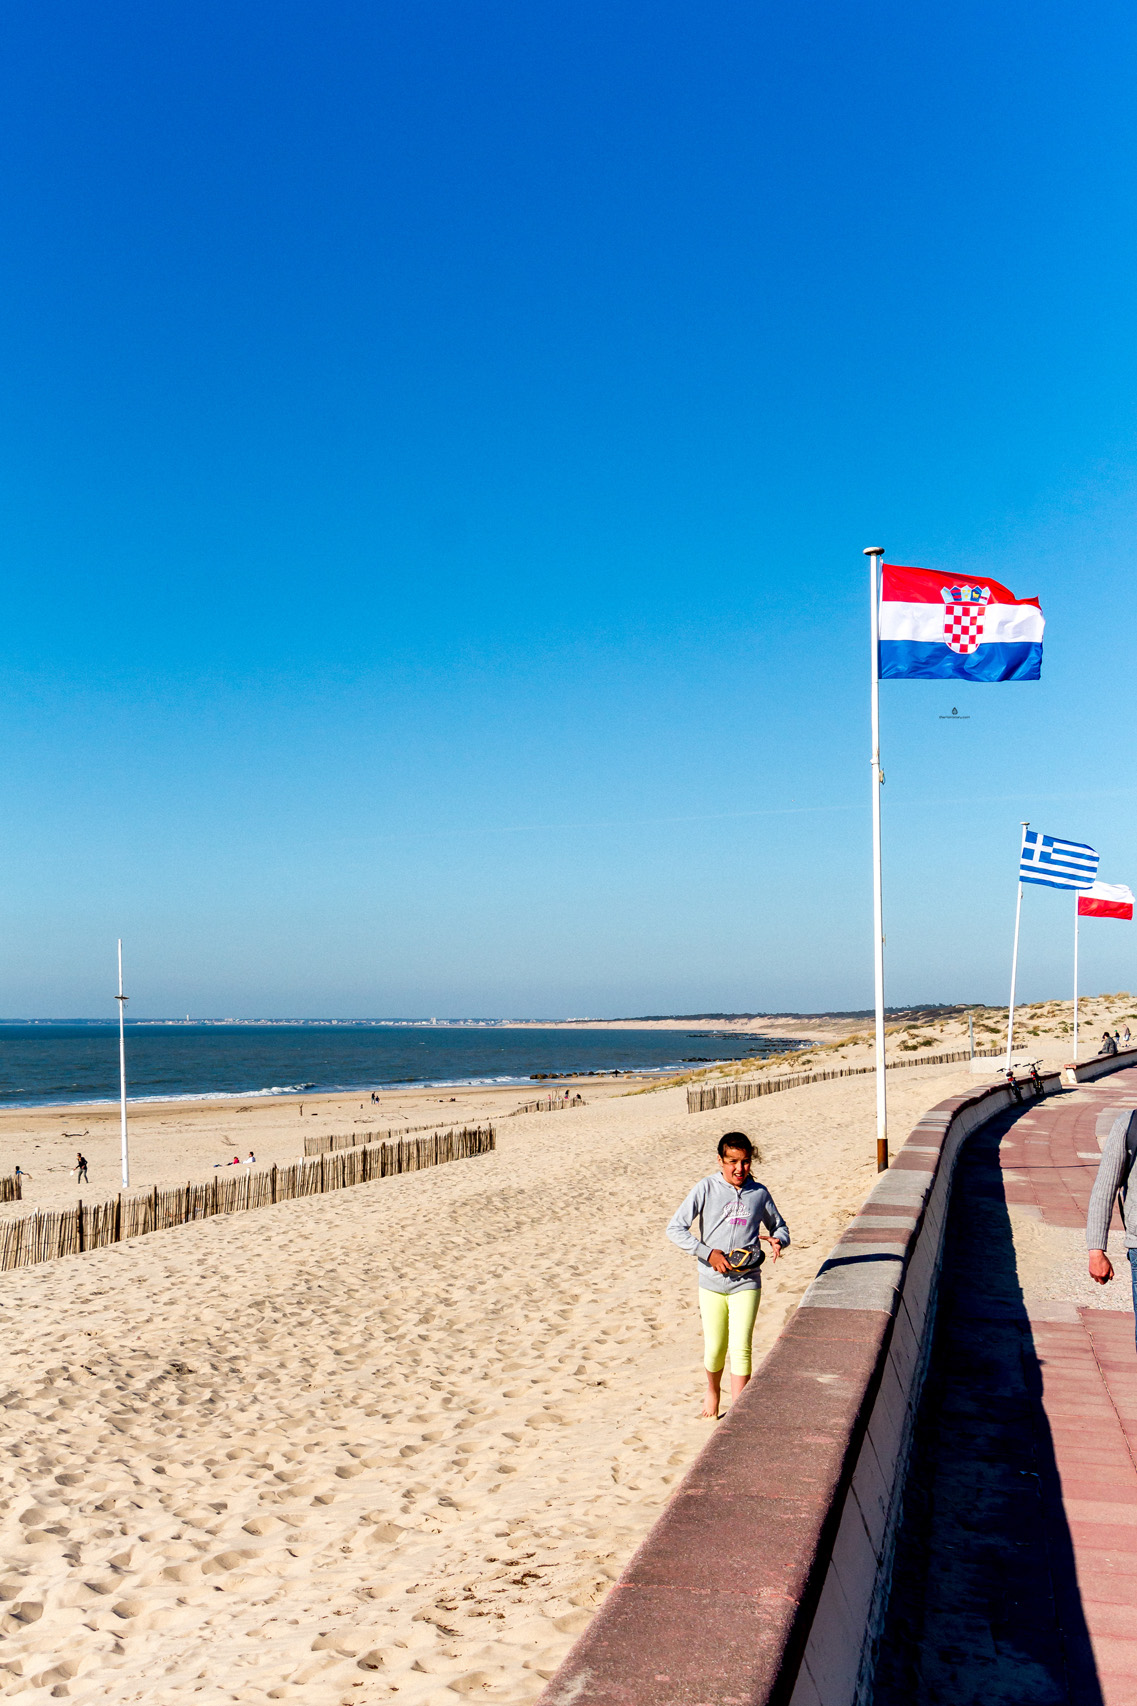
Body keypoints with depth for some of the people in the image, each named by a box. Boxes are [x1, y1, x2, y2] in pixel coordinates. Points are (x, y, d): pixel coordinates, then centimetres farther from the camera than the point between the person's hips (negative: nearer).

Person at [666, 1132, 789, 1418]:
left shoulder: (759, 1193, 1)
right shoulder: (706, 1189, -6)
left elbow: (779, 1226, 17)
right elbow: (675, 1228, -7)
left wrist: (778, 1240, -6)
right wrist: (708, 1253, -15)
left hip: (747, 1282, 0)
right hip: (712, 1282, 0)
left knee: (740, 1348, -9)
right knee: (714, 1349, 8)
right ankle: (712, 1390, 39)